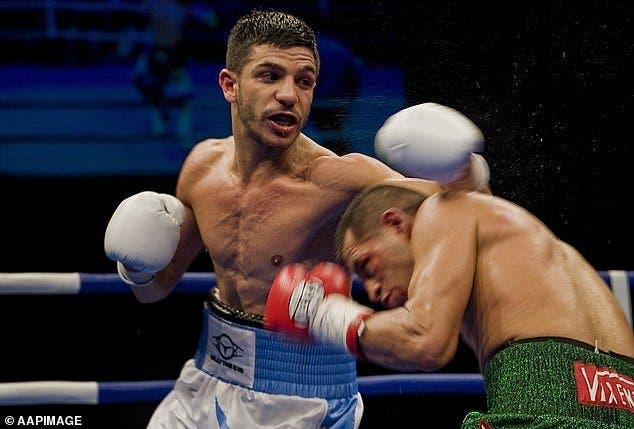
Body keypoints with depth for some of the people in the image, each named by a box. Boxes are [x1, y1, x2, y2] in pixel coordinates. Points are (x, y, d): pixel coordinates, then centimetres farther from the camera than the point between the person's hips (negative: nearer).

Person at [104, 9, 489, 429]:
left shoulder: (335, 180, -21)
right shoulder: (204, 165, -3)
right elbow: (158, 286, 11)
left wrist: (462, 166, -47)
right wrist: (138, 270, -11)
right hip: (209, 380, 6)